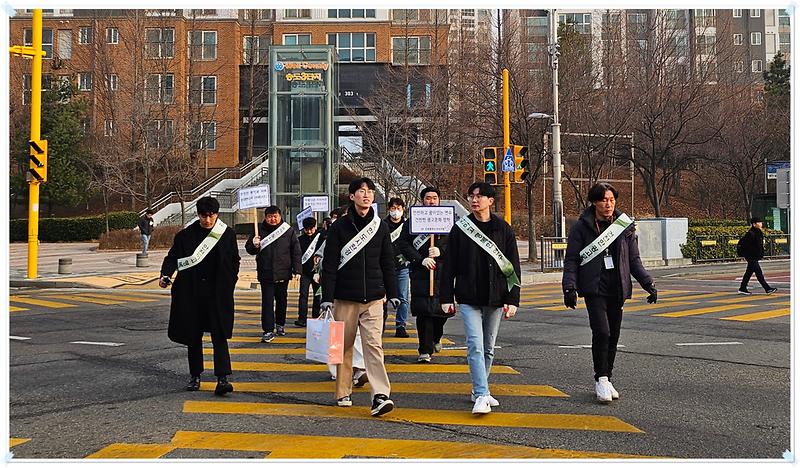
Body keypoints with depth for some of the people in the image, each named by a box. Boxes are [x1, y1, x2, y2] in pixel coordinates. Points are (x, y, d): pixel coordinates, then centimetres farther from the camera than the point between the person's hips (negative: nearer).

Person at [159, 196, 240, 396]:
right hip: (191, 293, 2)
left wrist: (229, 285, 2)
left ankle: (222, 379, -13)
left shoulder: (228, 234, 2)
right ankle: (195, 376, 22)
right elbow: (172, 257, 1)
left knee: (219, 336, -9)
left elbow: (234, 261, 9)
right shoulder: (185, 235, 0)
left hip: (218, 293, -1)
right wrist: (165, 275, -17)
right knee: (193, 336, 10)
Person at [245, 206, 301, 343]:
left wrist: (297, 270, -1)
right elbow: (249, 248, 7)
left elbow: (296, 252, 4)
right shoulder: (260, 230, 1)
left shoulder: (288, 231, 1)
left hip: (283, 273, 1)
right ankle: (268, 330, -4)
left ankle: (280, 325, 32)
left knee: (281, 300, 15)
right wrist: (254, 245, -17)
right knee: (267, 302, -5)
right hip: (266, 274, -1)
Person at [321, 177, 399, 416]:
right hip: (345, 297, -1)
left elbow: (388, 263, 12)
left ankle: (380, 396, -16)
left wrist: (393, 294, 7)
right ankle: (343, 393, 20)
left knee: (374, 344, -9)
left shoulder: (380, 227, 8)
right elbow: (329, 264, -2)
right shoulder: (339, 226, 0)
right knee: (344, 346, 7)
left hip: (373, 297, 1)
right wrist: (327, 297, -8)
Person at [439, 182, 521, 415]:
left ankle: (479, 390, 28)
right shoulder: (460, 229, 1)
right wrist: (446, 297, -2)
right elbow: (448, 265, 3)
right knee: (475, 346, -12)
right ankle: (482, 395, -14)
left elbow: (513, 266, 3)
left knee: (489, 347, 12)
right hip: (468, 298, -2)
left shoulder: (503, 229, 3)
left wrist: (512, 299, -3)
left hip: (495, 298, 2)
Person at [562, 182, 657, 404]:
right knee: (602, 332, -17)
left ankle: (605, 379, 22)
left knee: (613, 336, 8)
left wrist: (648, 284, 6)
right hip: (594, 288, -4)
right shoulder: (582, 227, -2)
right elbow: (571, 259, -2)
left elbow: (634, 260, 14)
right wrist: (569, 287, -13)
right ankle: (601, 379, -5)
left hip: (617, 289, 4)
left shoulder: (624, 226, 9)